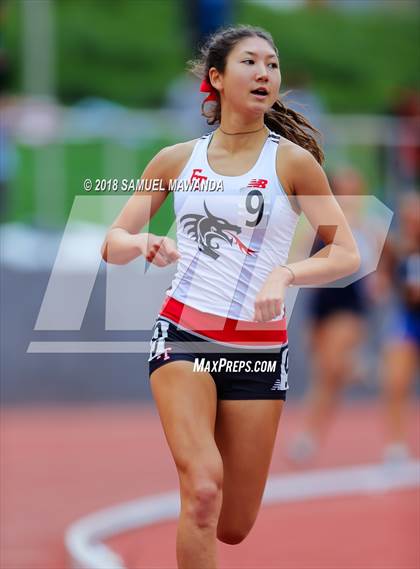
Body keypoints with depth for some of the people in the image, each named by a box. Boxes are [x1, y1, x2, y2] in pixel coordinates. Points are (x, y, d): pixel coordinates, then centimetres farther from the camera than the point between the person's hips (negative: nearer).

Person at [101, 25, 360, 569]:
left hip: (258, 349, 0)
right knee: (203, 490, -24)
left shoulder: (292, 161, -2)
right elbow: (113, 243, 9)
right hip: (183, 334, 0)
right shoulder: (176, 160, 4)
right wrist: (145, 245, -15)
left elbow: (346, 254, -6)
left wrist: (284, 274, -24)